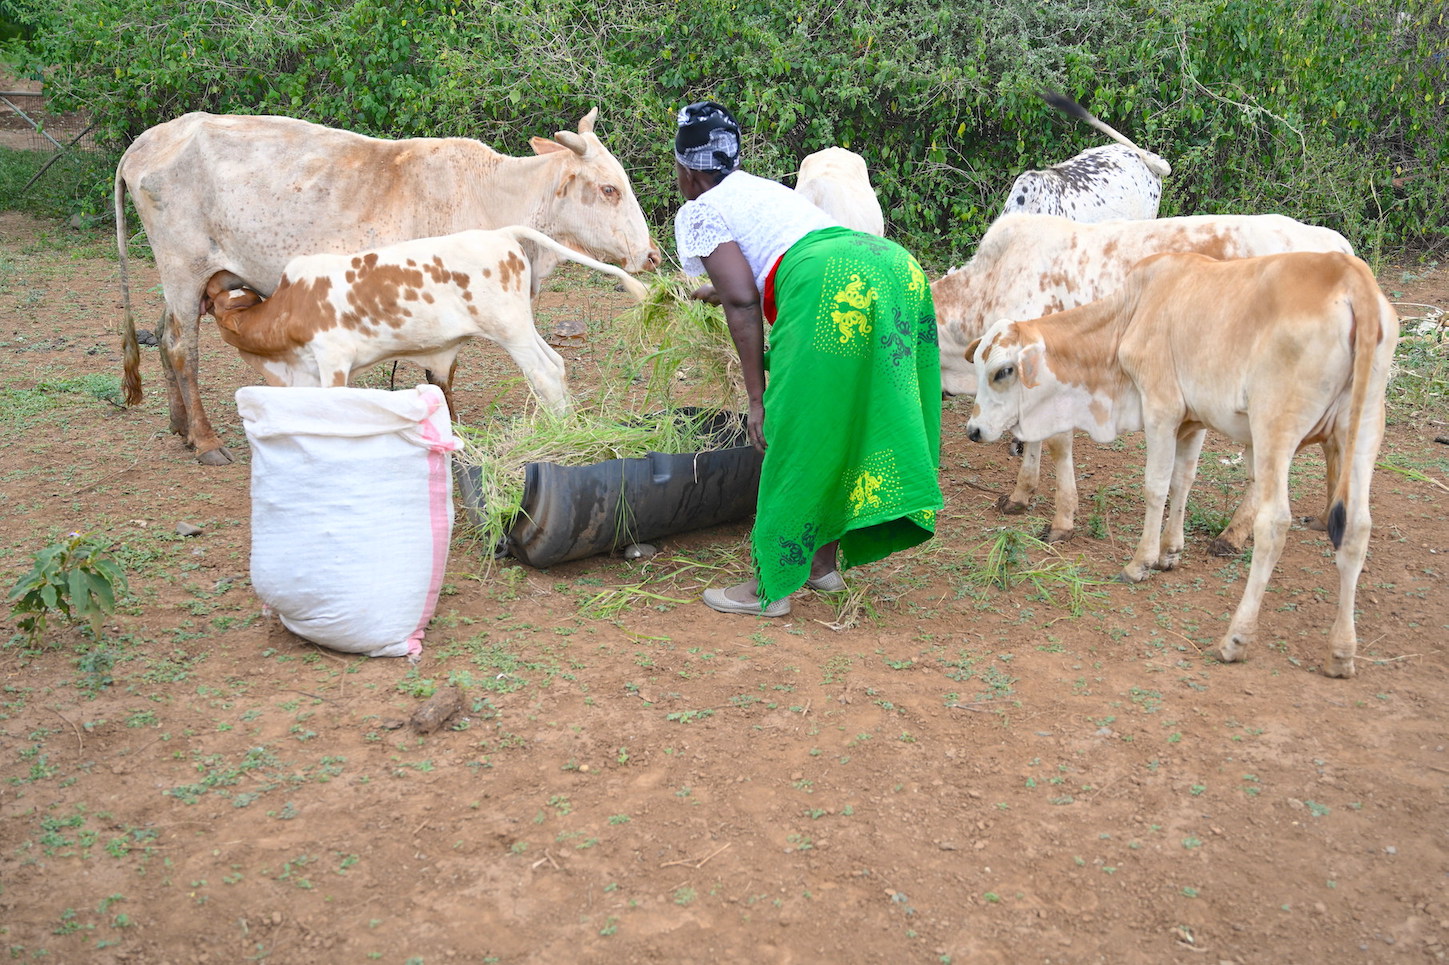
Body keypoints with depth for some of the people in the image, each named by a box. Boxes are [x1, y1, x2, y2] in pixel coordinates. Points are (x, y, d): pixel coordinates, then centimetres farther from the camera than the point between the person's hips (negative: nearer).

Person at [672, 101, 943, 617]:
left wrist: (757, 396, -2)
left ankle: (770, 587, 7)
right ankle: (826, 561, 29)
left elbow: (742, 303, -3)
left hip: (833, 287, -9)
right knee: (851, 426, 17)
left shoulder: (702, 212, 10)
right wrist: (716, 290, 72)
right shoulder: (763, 187, 35)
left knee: (794, 438, 0)